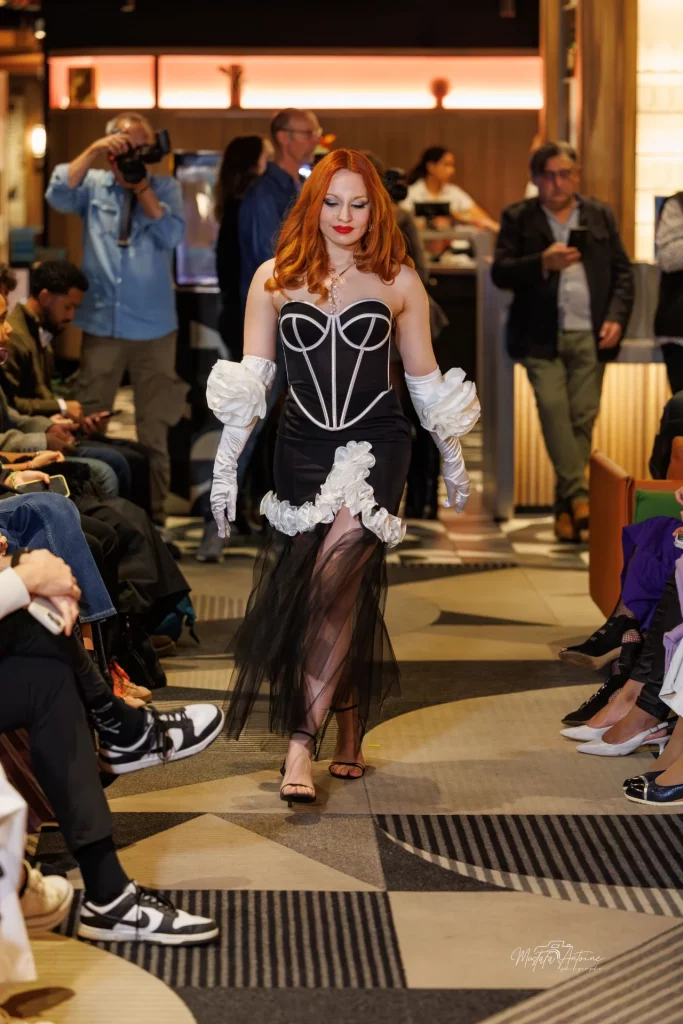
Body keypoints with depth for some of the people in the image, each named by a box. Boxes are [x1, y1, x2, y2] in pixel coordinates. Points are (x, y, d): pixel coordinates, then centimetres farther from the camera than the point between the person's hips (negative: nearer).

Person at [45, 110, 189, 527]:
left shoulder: (166, 187, 5)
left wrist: (142, 188, -15)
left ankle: (154, 515, 14)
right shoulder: (93, 185, 6)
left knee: (155, 430, 6)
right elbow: (58, 196, -13)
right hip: (102, 325, 1)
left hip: (155, 327, 0)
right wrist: (92, 152, -17)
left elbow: (172, 236, -9)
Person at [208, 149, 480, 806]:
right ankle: (350, 733, 15)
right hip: (303, 444, 2)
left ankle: (302, 740, -13)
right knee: (350, 593, 2)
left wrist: (453, 459, 18)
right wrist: (224, 467, 0)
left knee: (338, 579, -18)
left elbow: (424, 378, 13)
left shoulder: (398, 281, 4)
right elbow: (249, 379, 3)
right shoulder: (275, 278, 4)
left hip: (376, 441, -1)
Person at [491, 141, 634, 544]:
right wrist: (542, 263, -19)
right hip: (542, 335, -2)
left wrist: (617, 318, -4)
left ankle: (565, 506, 8)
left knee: (583, 416, -1)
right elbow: (500, 272, -2)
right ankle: (579, 496, -18)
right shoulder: (518, 218, 7)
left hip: (591, 336, 2)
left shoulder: (601, 215, 13)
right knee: (553, 407, -18)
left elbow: (623, 272, 11)